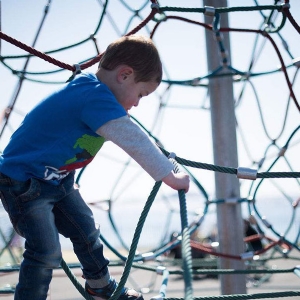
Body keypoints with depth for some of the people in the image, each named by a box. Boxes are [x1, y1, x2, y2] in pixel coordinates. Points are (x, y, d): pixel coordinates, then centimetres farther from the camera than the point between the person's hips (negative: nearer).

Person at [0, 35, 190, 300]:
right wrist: (171, 177, -20)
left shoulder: (88, 86, 2)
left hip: (58, 178, 10)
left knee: (86, 230, 19)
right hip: (24, 182, -10)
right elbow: (135, 142, -29)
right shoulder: (96, 97, -30)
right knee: (46, 253, -12)